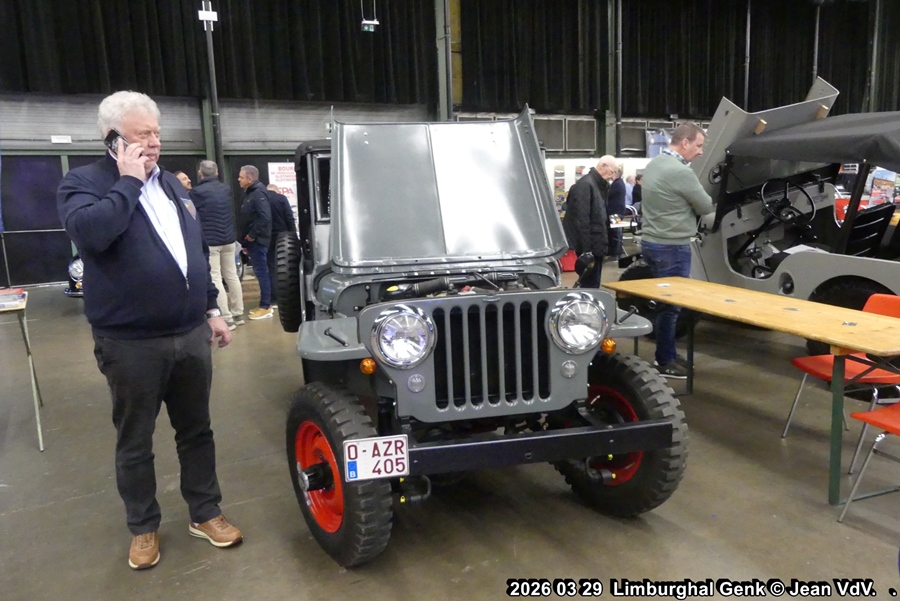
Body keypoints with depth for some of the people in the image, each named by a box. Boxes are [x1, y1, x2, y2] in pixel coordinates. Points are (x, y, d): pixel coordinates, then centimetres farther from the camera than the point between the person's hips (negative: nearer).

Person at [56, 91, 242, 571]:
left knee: (196, 430, 15)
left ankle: (205, 513, 30)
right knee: (134, 443, 11)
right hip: (130, 343, -5)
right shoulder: (82, 183, -5)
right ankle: (143, 528, 29)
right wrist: (128, 182, -18)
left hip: (190, 336, 5)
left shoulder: (172, 184, 12)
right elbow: (90, 232, -28)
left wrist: (211, 308, 14)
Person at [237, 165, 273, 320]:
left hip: (257, 240, -10)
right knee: (261, 272, 13)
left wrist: (252, 234, -20)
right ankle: (265, 304, 20)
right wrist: (246, 237, 15)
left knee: (261, 272, -6)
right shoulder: (250, 193, 15)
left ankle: (265, 307, -1)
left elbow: (265, 217, -27)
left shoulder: (258, 193, -16)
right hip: (254, 240, 10)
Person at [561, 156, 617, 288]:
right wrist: (586, 250, -22)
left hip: (596, 245, 9)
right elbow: (582, 221, -20)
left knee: (593, 284, 14)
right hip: (589, 246, -9)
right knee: (589, 285, -6)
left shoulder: (599, 185, 14)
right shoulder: (585, 185, -15)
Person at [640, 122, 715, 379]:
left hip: (651, 242, 10)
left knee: (664, 300, 17)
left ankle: (666, 354, 27)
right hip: (672, 247, -9)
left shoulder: (654, 164, 9)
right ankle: (665, 361, 11)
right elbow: (706, 207, -8)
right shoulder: (681, 172, -20)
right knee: (671, 304, 1)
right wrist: (715, 201, 13)